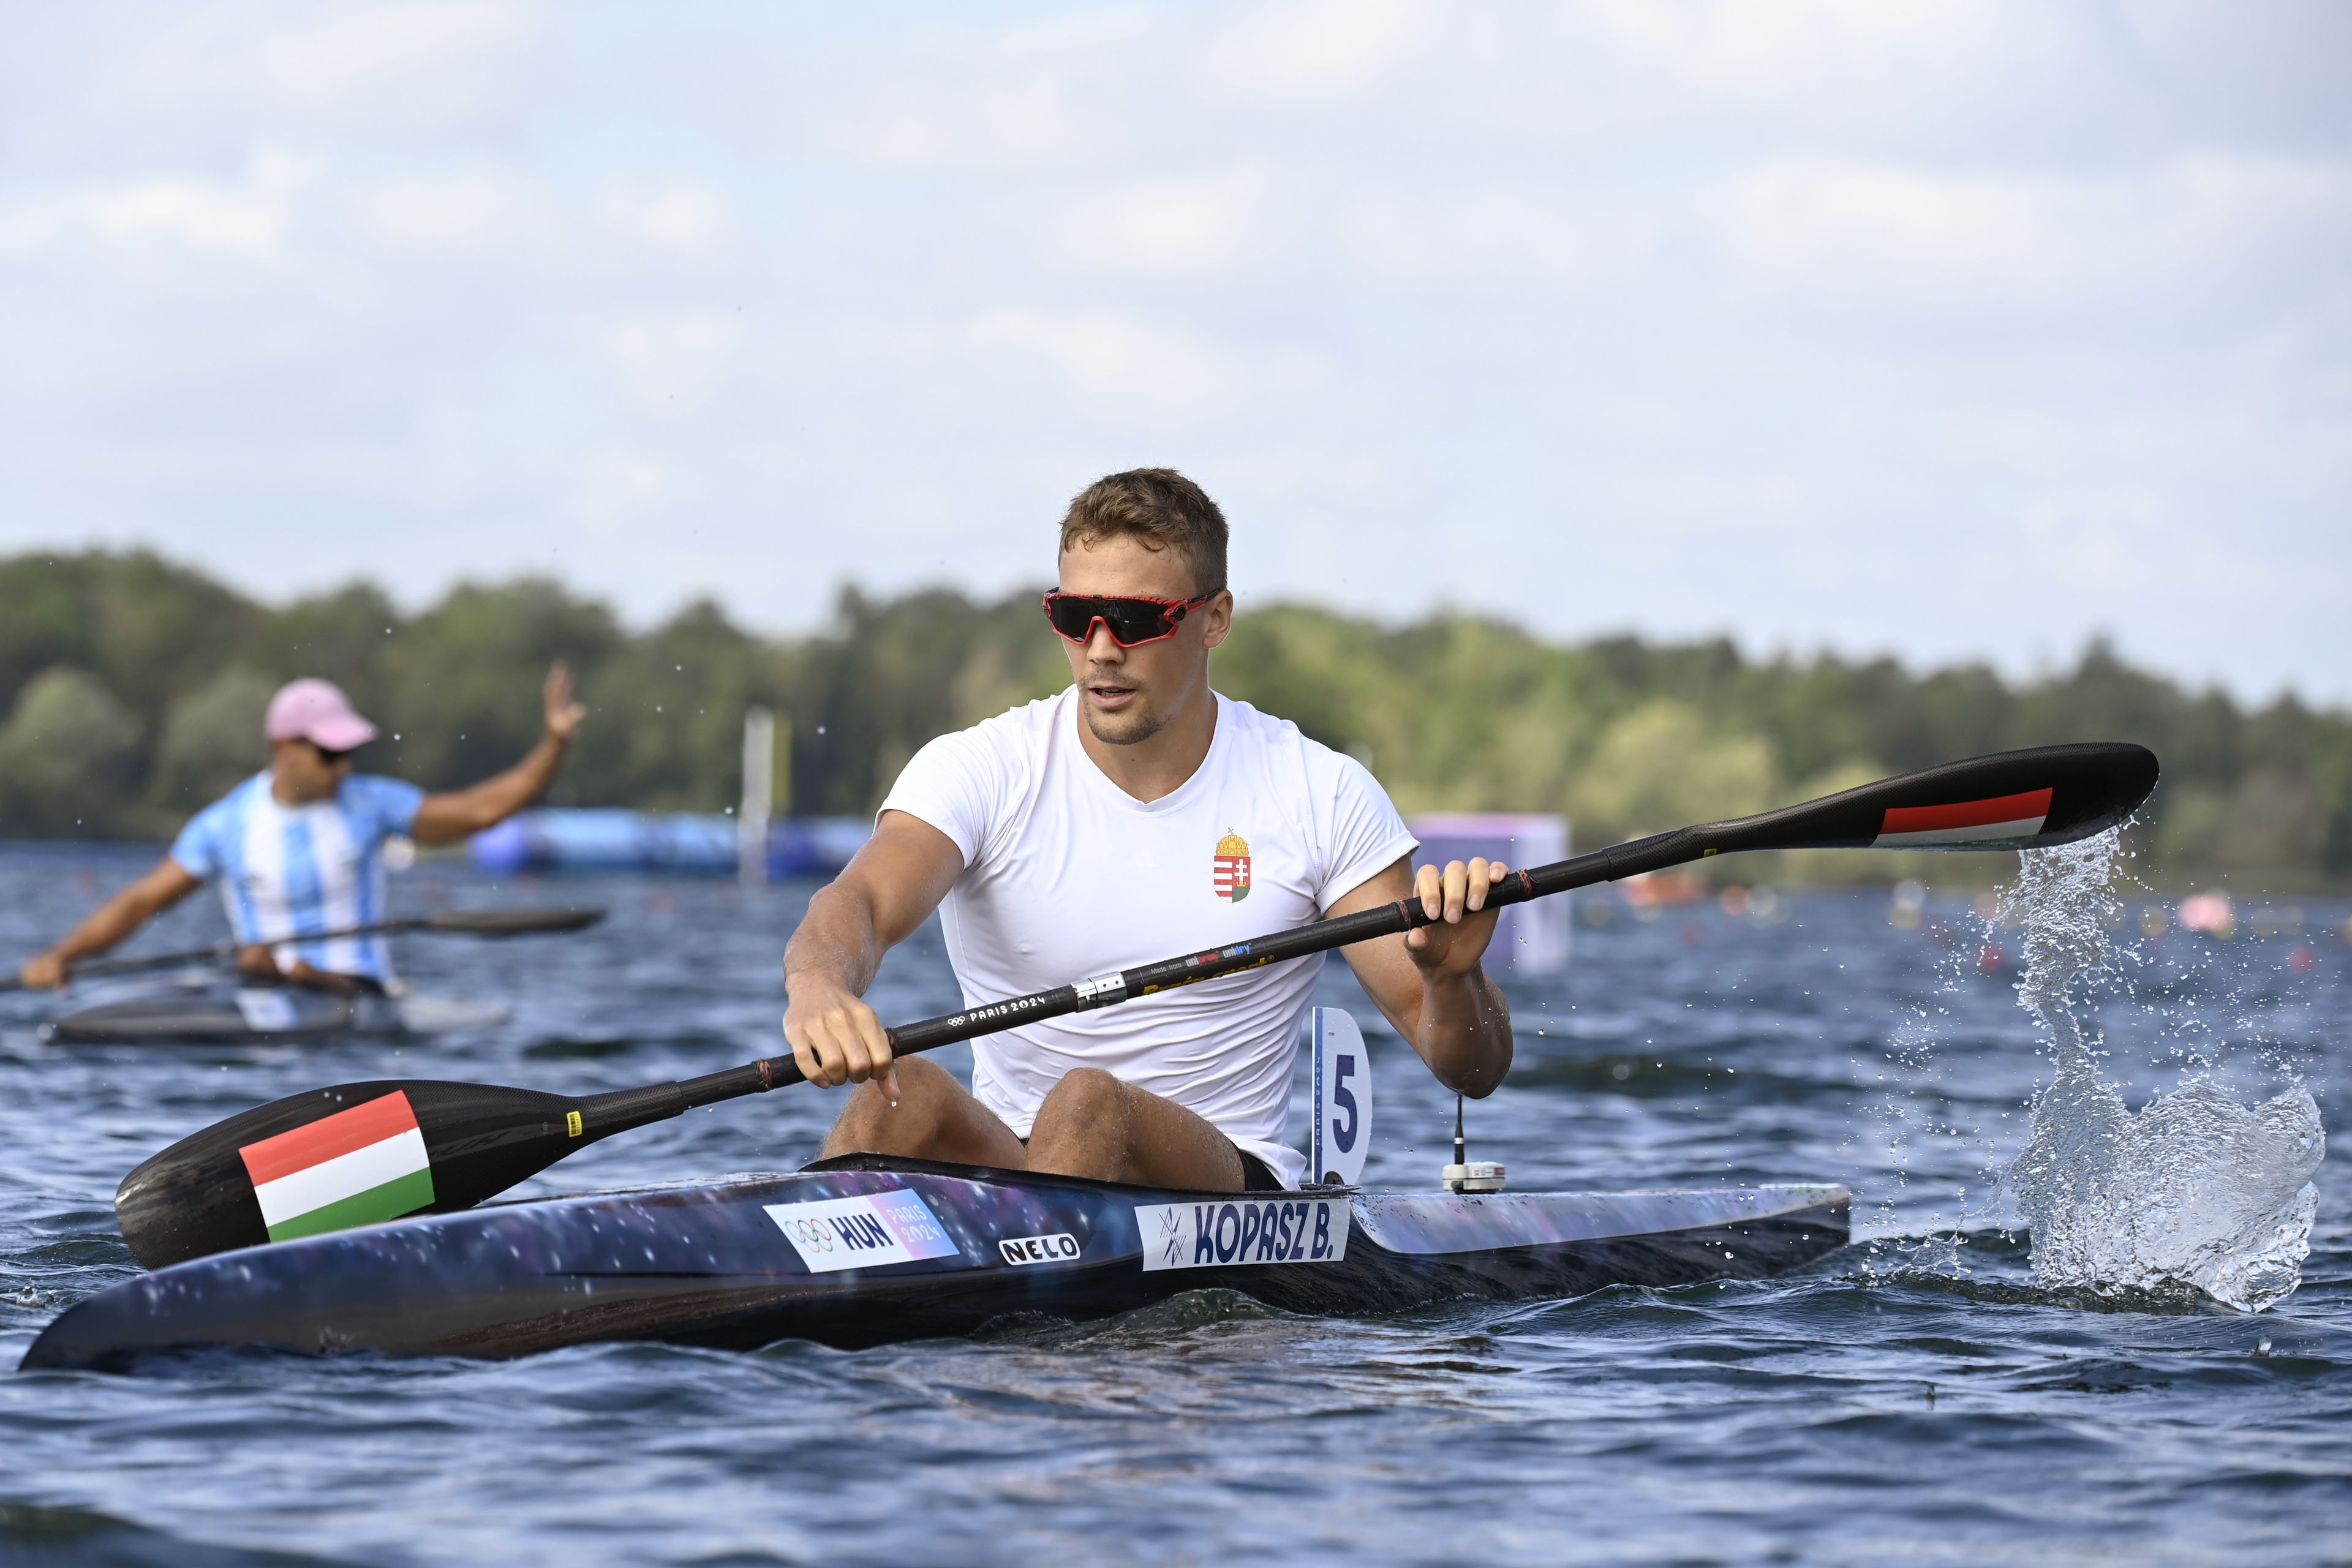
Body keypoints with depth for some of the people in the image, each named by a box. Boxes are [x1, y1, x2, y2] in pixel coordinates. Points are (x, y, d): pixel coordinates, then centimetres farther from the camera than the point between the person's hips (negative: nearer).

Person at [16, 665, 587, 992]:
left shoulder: (369, 804, 2)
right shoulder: (226, 825, 2)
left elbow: (482, 808, 1)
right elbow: (141, 901, 4)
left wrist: (555, 743, -11)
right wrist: (59, 957, -8)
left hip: (357, 996, -2)